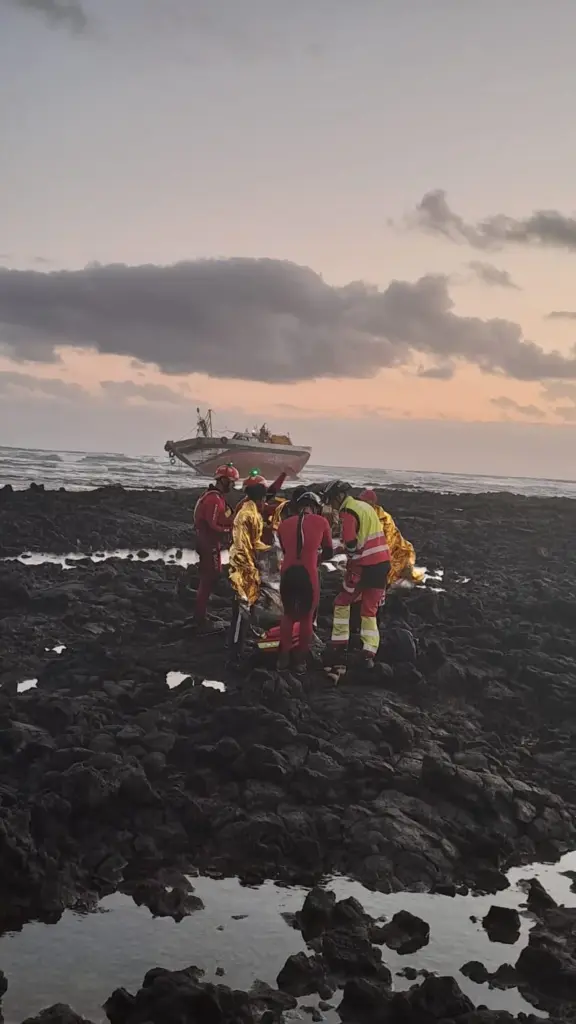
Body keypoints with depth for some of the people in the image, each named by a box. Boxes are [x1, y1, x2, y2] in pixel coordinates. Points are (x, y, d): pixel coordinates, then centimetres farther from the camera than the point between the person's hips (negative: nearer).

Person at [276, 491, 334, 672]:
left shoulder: (284, 524, 14)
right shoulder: (321, 522, 7)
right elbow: (328, 552, 17)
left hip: (287, 573, 3)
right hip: (308, 574, -3)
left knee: (288, 614, 23)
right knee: (307, 617, 16)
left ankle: (283, 657, 25)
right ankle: (300, 660, 21)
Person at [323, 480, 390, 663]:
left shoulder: (348, 512, -10)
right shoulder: (366, 506, 17)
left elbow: (351, 544, -18)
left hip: (365, 566, -7)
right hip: (383, 563, 7)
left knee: (342, 603, 12)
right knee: (370, 610, 12)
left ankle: (339, 644, 13)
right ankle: (369, 653, 5)